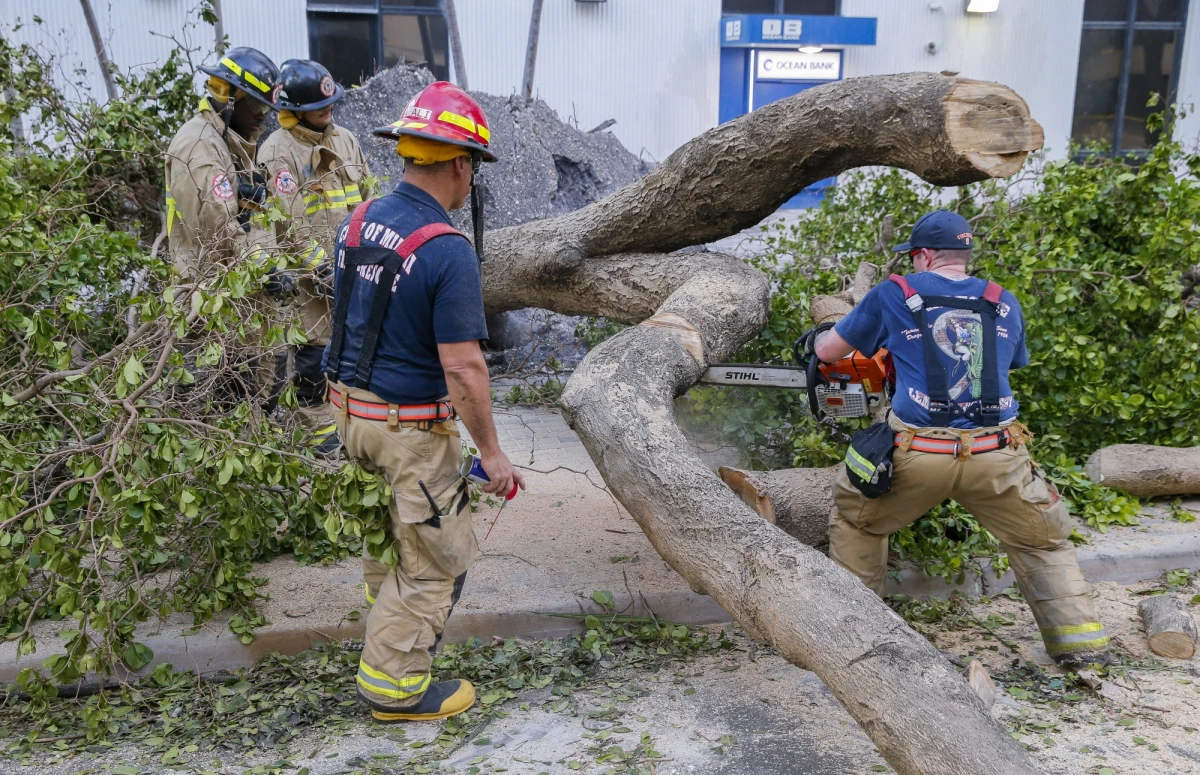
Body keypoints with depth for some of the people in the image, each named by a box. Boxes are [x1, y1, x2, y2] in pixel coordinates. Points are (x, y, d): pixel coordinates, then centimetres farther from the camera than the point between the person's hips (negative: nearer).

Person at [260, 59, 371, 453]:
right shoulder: (278, 151, -12)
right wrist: (323, 267, -19)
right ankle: (320, 430, 11)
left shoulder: (345, 139, 10)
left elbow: (366, 200, 18)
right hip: (311, 274, -7)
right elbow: (290, 222, -17)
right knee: (314, 351, 0)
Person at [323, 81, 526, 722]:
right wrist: (491, 452, -15)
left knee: (384, 524, 33)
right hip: (411, 428, -8)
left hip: (351, 407, 9)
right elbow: (463, 368, -25)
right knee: (435, 560, 9)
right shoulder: (447, 252, -24)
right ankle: (392, 683, 19)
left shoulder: (358, 222, 0)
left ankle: (387, 612, 55)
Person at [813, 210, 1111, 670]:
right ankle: (1083, 647, 20)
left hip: (917, 455, -2)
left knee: (855, 518, 25)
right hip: (995, 455, 2)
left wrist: (820, 340, 39)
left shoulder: (895, 295, 6)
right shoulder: (1005, 306, 14)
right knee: (1045, 544, 24)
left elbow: (828, 351, 14)